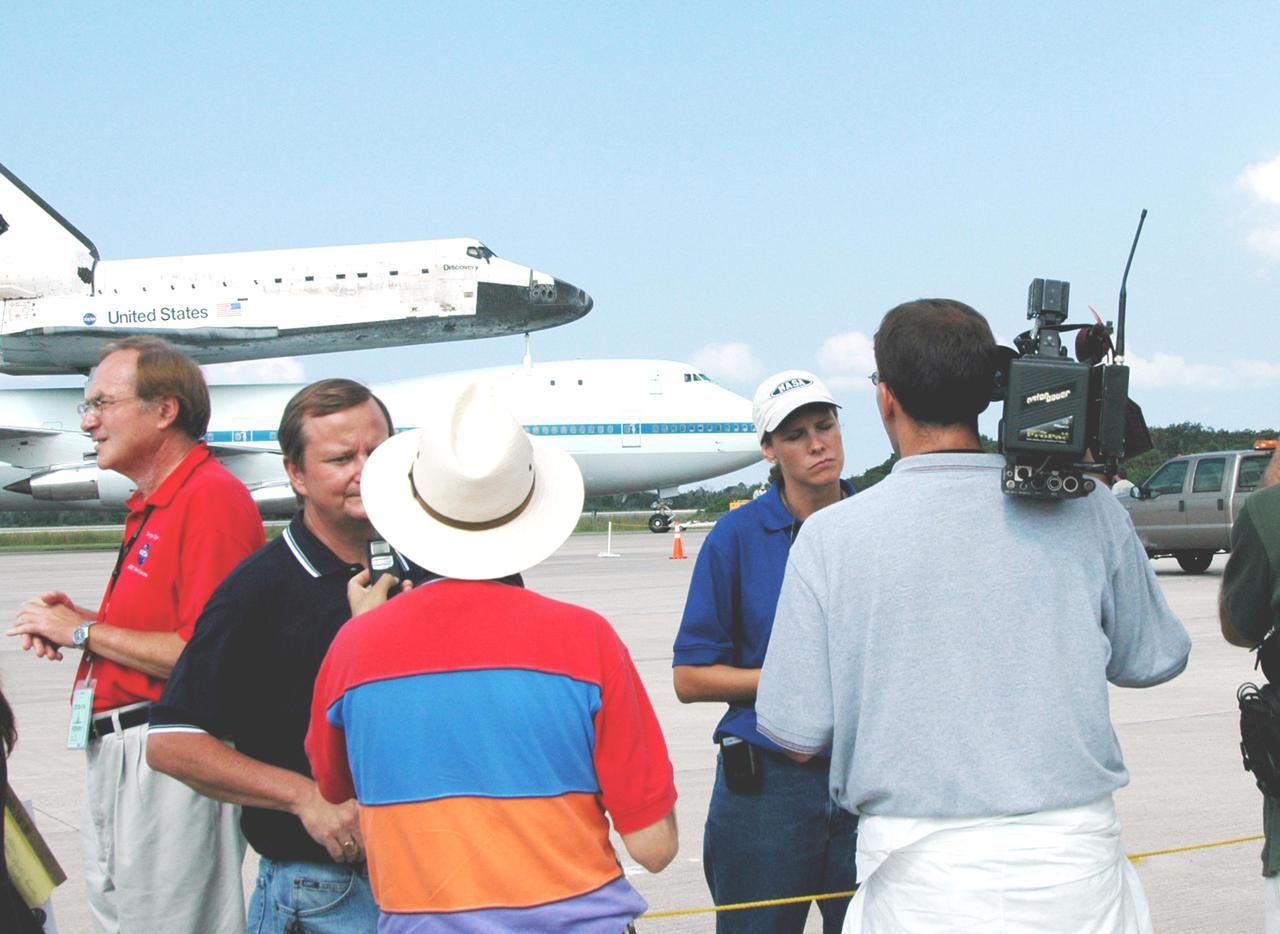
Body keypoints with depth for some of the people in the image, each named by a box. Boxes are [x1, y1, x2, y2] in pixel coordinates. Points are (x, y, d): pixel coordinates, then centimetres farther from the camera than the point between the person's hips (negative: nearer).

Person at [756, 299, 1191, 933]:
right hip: (1077, 865, 2)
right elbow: (1151, 662, 11)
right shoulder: (1088, 508, -3)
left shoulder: (832, 535, -7)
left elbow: (799, 737, -5)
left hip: (920, 879, -1)